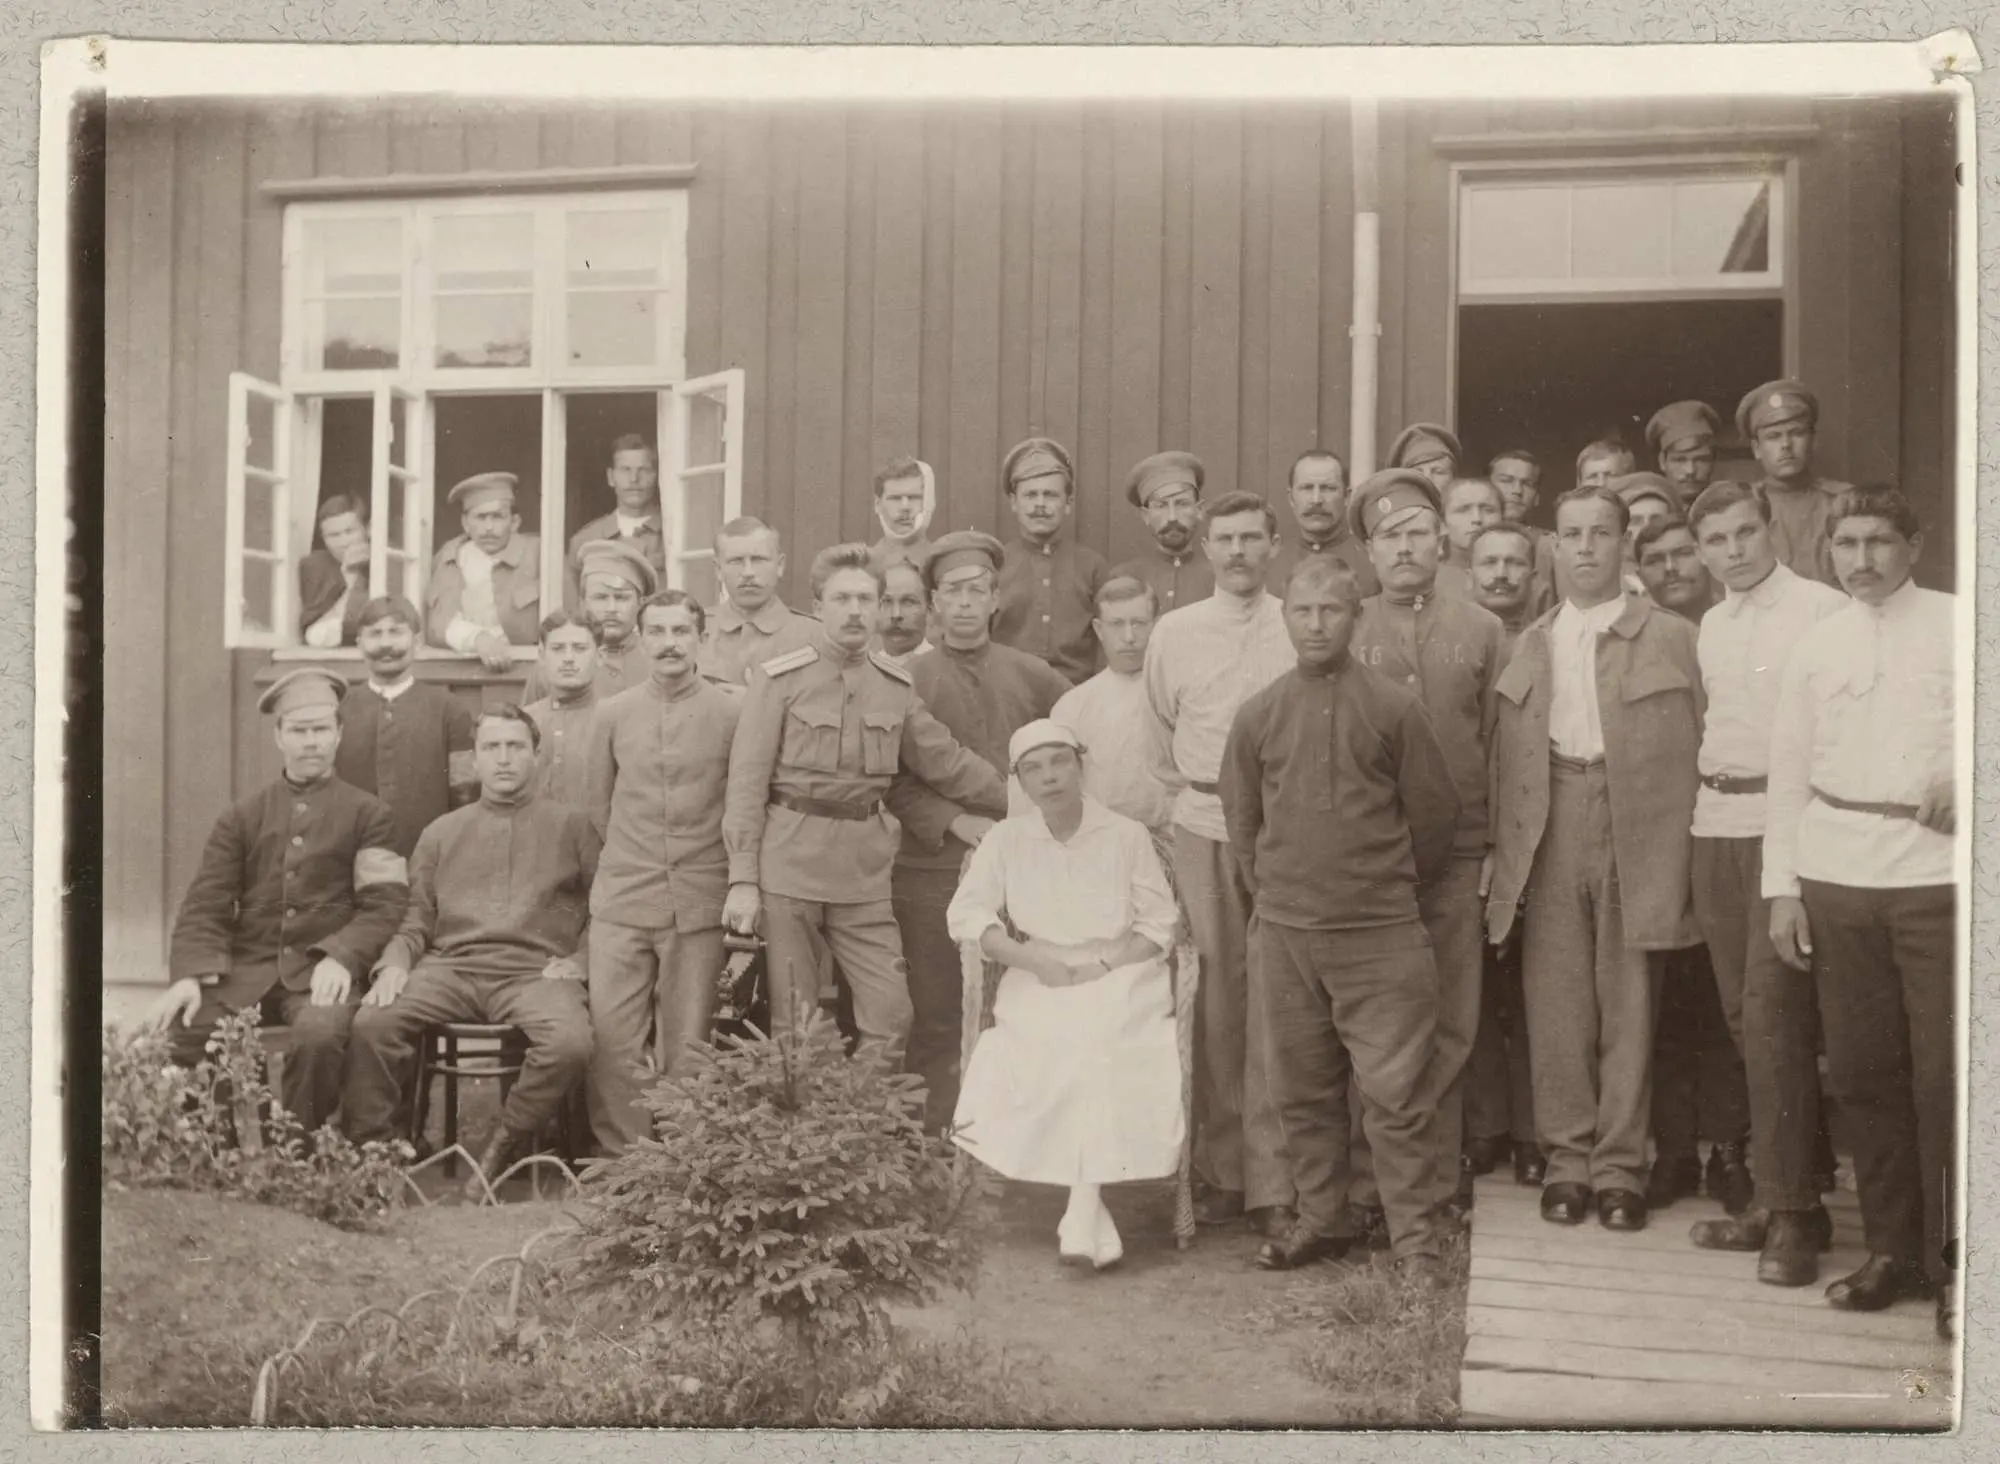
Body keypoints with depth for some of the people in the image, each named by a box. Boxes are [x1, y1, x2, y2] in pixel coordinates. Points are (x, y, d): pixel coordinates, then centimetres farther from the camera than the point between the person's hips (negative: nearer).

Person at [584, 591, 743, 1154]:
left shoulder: (733, 713, 0)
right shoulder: (612, 713, 7)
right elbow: (598, 806, 16)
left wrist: (737, 884, 8)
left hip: (699, 906, -2)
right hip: (621, 903, 2)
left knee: (685, 1045, 3)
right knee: (611, 1037, -3)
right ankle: (619, 1155, 8)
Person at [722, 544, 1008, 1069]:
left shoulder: (896, 685, 10)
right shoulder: (779, 679, -2)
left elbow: (947, 763, 18)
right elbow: (747, 782, -4)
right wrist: (742, 879, -10)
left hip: (864, 874, 4)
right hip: (789, 867, -3)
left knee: (891, 1015, -2)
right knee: (794, 1024, 3)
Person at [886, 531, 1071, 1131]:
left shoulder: (1033, 676, 11)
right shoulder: (908, 680, 3)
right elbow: (894, 782, -3)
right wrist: (959, 823, -14)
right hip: (931, 866, -2)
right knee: (935, 1018, 2)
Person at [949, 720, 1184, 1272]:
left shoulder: (1126, 836, 6)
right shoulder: (1005, 840, 9)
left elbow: (1159, 924, 4)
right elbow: (965, 915, 0)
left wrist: (1101, 966, -12)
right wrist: (1035, 961, -13)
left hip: (1119, 979, -2)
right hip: (1037, 987, 2)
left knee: (1098, 1040, -33)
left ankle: (1081, 1211, -33)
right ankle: (1092, 1208, -17)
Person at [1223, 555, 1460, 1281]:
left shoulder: (1394, 708, -3)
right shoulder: (1258, 715, 4)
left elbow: (1434, 813, 5)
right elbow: (1242, 820, 15)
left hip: (1382, 935, -3)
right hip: (1286, 933, 3)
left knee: (1395, 1092, -2)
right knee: (1301, 1090, 11)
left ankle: (1414, 1238, 8)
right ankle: (1320, 1220, 25)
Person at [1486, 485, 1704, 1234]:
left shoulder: (1669, 636, 5)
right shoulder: (1530, 643, 14)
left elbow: (1693, 748, 2)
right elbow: (1508, 758, 10)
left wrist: (1685, 854, -7)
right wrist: (1503, 855, 2)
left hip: (1637, 828, -2)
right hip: (1549, 830, 2)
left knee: (1628, 997, 2)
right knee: (1554, 996, 4)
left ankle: (1620, 1163, 12)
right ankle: (1567, 1156, 15)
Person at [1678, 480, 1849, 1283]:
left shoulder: (1822, 610, -5)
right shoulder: (1710, 626, 15)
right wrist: (1710, 790, 11)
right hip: (1716, 825, 7)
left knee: (1774, 1012, -10)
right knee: (1745, 1017, 9)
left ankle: (1791, 1210, -2)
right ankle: (1776, 1194, 19)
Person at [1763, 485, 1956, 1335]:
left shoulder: (1955, 626, 4)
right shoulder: (1816, 645, 13)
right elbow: (1789, 773, 13)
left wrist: (1961, 780, -19)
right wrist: (1781, 888, 8)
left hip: (1937, 872, -3)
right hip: (1837, 880, 3)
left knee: (1947, 1071, -3)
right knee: (1862, 1071, 7)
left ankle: (1957, 1262, 10)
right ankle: (1891, 1249, 19)